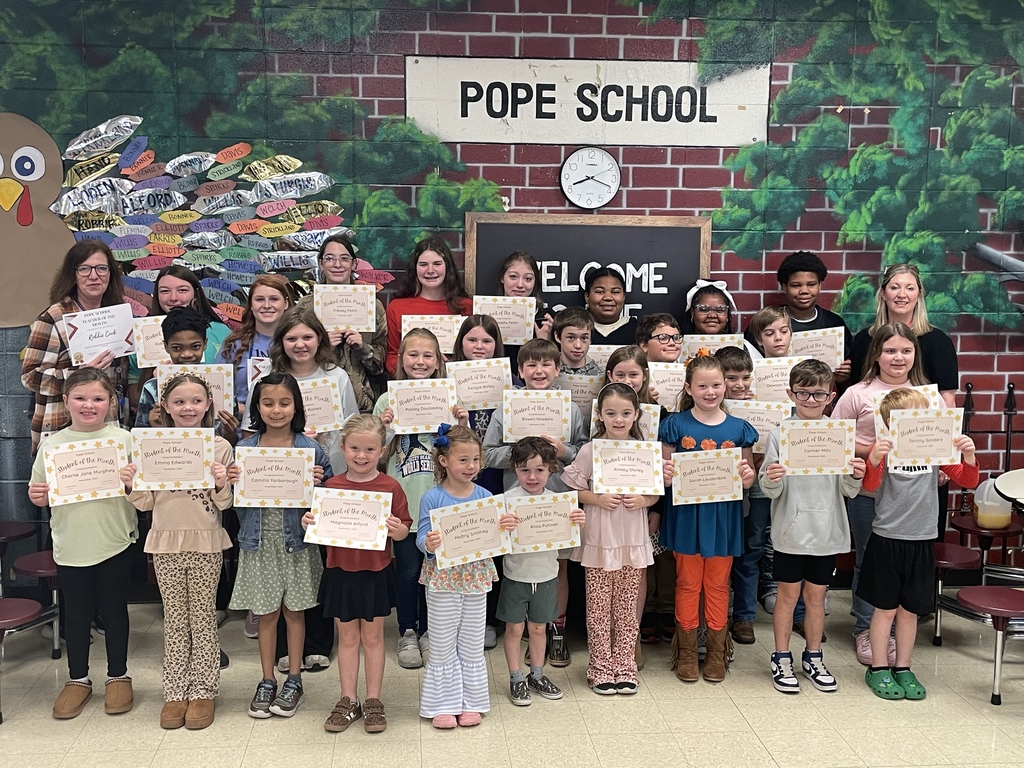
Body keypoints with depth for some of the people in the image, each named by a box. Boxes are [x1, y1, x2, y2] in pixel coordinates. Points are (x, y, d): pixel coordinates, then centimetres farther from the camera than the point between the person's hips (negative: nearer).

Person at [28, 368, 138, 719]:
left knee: (114, 610, 11)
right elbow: (41, 495, 9)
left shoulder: (125, 440, -4)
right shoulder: (51, 444, 2)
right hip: (70, 545, 2)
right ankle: (78, 679, 32)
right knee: (76, 613, 14)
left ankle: (118, 676, 29)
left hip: (115, 543, -2)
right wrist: (37, 496, -12)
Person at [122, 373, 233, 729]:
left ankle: (203, 691, 19)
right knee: (174, 619, 11)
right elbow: (146, 502, 5)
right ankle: (175, 692, 22)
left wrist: (222, 485, -21)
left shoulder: (220, 447, -3)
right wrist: (131, 486, -14)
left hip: (206, 543, -2)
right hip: (166, 542, 2)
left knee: (203, 618, 7)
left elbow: (224, 504, -1)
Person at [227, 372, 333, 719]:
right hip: (259, 543, 1)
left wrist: (318, 484, -20)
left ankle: (294, 680, 27)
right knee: (265, 614, 12)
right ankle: (267, 681, 28)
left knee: (294, 611, 11)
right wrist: (231, 482, -15)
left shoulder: (310, 449, -5)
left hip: (296, 542, -1)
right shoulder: (244, 449, 0)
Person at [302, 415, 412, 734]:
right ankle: (348, 701, 26)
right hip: (340, 572, 2)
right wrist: (309, 523, -14)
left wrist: (396, 530, -27)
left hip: (376, 573, -2)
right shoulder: (332, 486, -1)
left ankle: (373, 701, 24)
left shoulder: (390, 487, -9)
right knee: (347, 637, 13)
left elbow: (403, 531, -5)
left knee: (373, 637, 11)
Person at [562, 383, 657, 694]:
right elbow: (573, 491, -1)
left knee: (627, 607, 11)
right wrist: (598, 499, -17)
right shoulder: (590, 451, -6)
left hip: (633, 539, 2)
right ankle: (601, 666, 19)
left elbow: (657, 492, 8)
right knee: (598, 608, 6)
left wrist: (643, 500, -12)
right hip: (599, 538, -2)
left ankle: (625, 665, 23)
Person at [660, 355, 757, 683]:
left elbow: (749, 478, 7)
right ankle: (687, 650, 22)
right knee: (688, 584, 9)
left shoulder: (738, 428, 2)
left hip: (723, 516, 1)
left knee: (718, 585, 12)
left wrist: (747, 476, -15)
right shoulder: (676, 425, -3)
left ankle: (717, 651, 26)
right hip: (687, 515, -1)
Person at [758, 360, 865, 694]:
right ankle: (782, 659, 24)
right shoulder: (780, 434, -6)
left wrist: (855, 476, -19)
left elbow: (848, 491, 1)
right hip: (791, 530, -2)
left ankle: (813, 657, 32)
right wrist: (770, 480, -29)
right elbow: (771, 491, -7)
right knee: (788, 594, 10)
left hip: (826, 530, 2)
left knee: (816, 595, 15)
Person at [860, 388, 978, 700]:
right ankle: (878, 669, 21)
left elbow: (967, 481, 1)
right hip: (886, 540, -3)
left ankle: (903, 669, 27)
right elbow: (870, 485, -19)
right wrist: (874, 458, -39)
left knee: (910, 609, 13)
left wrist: (969, 456, -18)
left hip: (921, 541, 3)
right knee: (886, 608, 7)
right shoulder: (884, 448, -9)